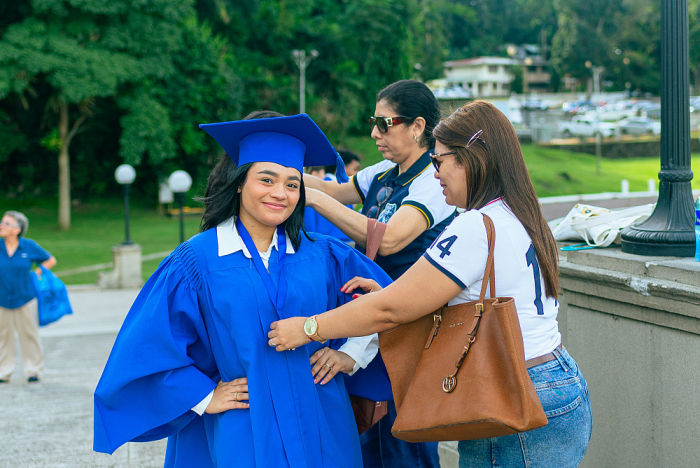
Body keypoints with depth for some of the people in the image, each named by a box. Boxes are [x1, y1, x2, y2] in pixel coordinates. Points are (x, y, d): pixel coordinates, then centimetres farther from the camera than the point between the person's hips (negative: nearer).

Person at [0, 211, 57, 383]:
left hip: (25, 297, -1)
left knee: (29, 333, 4)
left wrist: (37, 273, 0)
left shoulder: (29, 246, -3)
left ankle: (33, 370, 15)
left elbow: (50, 260, 10)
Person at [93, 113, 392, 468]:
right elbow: (148, 346, -6)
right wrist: (203, 396, -9)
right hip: (237, 437, -3)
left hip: (320, 431, 3)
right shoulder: (197, 261, -5)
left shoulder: (324, 256, 4)